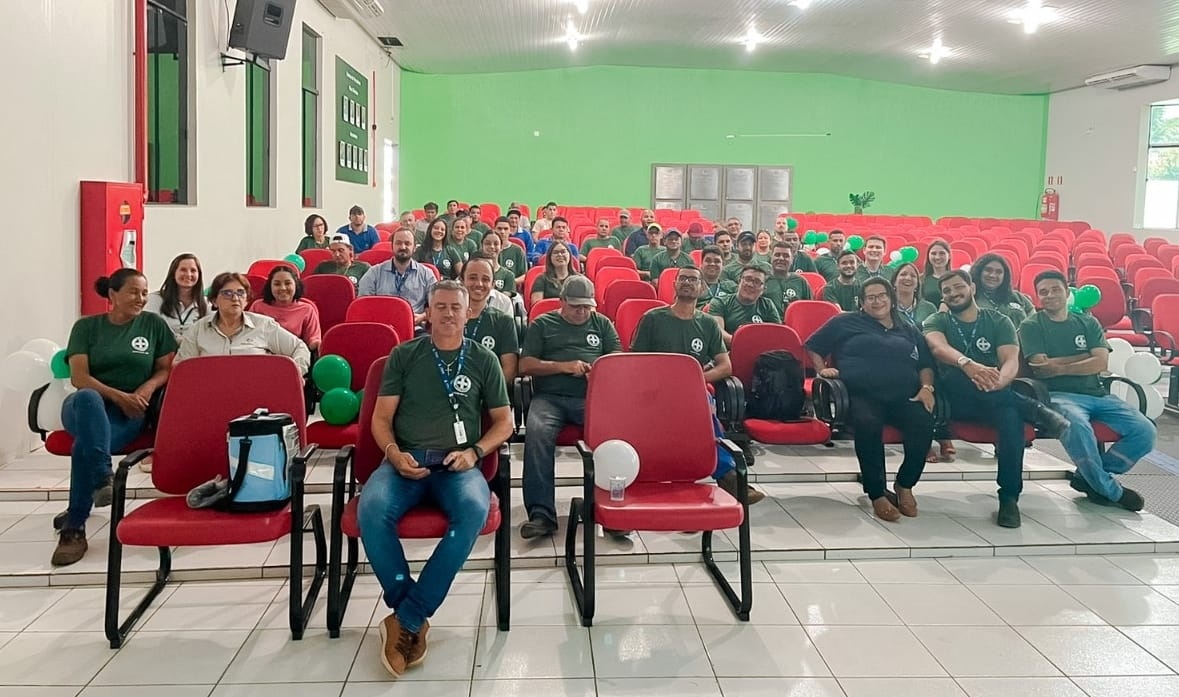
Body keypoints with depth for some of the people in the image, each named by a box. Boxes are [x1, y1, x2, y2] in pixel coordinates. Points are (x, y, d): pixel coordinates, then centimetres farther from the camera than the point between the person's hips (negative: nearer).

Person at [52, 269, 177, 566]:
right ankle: (104, 477, -43)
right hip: (87, 406, 1)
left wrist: (146, 389, -10)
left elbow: (166, 369, 13)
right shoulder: (86, 326, 10)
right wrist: (118, 395, -16)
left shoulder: (154, 324, 12)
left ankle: (74, 527, -26)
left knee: (83, 446, -34)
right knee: (88, 397, -40)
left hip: (129, 412, 0)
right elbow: (79, 377, -1)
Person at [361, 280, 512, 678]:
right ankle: (415, 617, -17)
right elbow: (381, 417, 9)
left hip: (457, 465, 0)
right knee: (371, 509, -32)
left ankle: (405, 619, -24)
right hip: (406, 461, 1)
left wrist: (474, 452, -6)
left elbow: (504, 421, 13)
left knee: (474, 510, -35)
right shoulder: (404, 356, 12)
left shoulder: (483, 360, 12)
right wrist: (394, 453, -11)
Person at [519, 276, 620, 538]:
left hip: (592, 397, 1)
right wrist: (563, 366, -2)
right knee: (537, 431, -35)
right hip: (549, 397, -1)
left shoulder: (602, 323, 26)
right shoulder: (542, 324, 20)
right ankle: (541, 513, -35)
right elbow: (525, 365, 11)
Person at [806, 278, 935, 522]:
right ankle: (877, 494, -24)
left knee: (924, 424, -31)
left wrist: (926, 387, 5)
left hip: (904, 396, 3)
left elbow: (925, 364, 24)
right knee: (868, 424, -39)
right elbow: (813, 346, 19)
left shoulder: (910, 330, 28)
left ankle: (905, 485, -7)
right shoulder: (845, 322, 19)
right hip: (861, 394, -3)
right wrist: (821, 369, 0)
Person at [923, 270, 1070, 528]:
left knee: (1011, 417, -35)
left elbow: (1011, 361, -5)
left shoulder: (999, 322, 12)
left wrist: (997, 383, -30)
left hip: (995, 398, 0)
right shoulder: (937, 321, 9)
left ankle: (1009, 497, -26)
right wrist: (967, 364, -39)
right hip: (953, 398, 0)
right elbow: (938, 347, -16)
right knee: (954, 374, -35)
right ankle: (1035, 410, -27)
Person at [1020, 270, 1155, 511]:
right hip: (1058, 395, -5)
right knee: (1077, 424, -38)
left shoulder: (1088, 322, 17)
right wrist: (1086, 356, -2)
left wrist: (1060, 367, -10)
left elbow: (1101, 363, 3)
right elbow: (1040, 368, -7)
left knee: (1145, 431, -18)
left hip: (1097, 394, 5)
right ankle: (1110, 490, -16)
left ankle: (1089, 477, 0)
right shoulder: (1031, 326, 7)